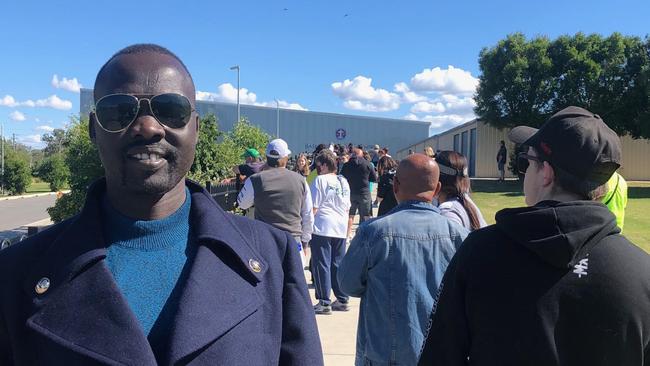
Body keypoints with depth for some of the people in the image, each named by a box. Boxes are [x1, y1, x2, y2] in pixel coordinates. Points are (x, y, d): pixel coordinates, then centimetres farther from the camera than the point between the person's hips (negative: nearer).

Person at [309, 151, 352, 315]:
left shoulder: (320, 180, -7)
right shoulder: (343, 181, 12)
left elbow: (314, 207, -10)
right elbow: (347, 207, 15)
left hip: (322, 227, -6)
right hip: (341, 228, 6)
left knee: (321, 265, 0)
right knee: (338, 264, 13)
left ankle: (324, 302, 1)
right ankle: (342, 300, 17)